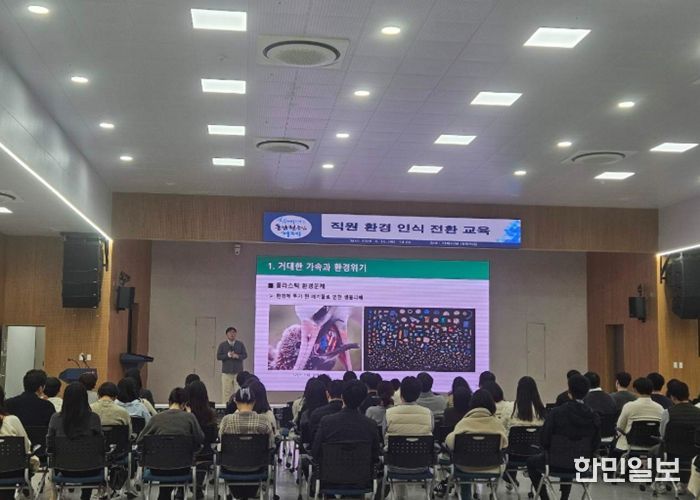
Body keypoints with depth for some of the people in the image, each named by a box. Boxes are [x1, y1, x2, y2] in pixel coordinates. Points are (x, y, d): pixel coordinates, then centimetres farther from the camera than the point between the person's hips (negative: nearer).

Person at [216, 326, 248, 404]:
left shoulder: (240, 344, 8)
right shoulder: (222, 345, 6)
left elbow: (245, 355, 2)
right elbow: (218, 356, 0)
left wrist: (237, 356, -16)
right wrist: (228, 355, -15)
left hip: (238, 372, 0)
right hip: (226, 372, 0)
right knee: (226, 392, -3)